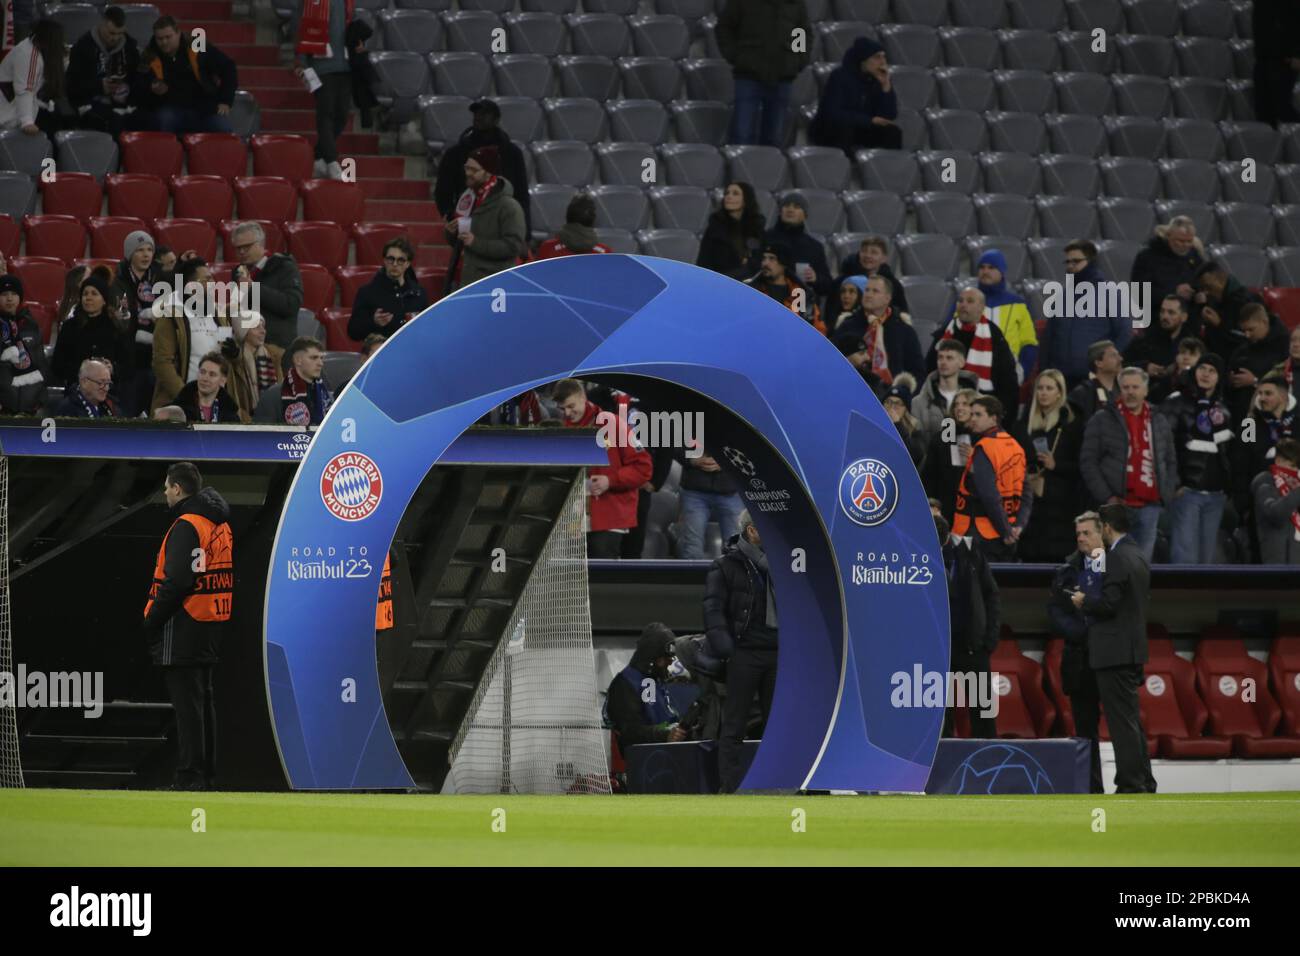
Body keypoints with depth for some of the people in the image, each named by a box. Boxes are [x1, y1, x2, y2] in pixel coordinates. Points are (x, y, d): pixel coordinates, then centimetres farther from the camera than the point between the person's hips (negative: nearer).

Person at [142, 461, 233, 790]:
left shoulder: (186, 526, -16)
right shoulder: (220, 524, 15)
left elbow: (177, 581, -23)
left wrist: (152, 621, -16)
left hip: (185, 625, -10)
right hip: (212, 625, 10)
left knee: (186, 701, -8)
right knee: (202, 698, 15)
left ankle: (189, 774, -9)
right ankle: (205, 772, 19)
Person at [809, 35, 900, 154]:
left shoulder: (875, 80, -4)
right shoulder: (840, 76, -19)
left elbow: (890, 117, -8)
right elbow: (832, 114, -30)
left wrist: (886, 85, -21)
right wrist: (870, 120, -28)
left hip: (859, 131, 6)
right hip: (828, 133, -6)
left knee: (892, 132, -15)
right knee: (843, 128, -37)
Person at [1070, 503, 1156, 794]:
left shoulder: (1117, 557, -16)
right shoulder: (1138, 556, 14)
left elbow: (1109, 603, -21)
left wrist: (1083, 602, -3)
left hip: (1115, 650, -10)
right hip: (1133, 648, 10)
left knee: (1122, 719, -8)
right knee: (1131, 718, 15)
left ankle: (1130, 783, -8)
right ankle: (1144, 782, 17)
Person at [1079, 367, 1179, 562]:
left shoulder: (1160, 422, 16)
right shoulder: (1101, 420, 3)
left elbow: (1171, 461, 22)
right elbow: (1088, 462, -1)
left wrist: (1167, 494, 7)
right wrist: (1106, 497, -9)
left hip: (1150, 507, 3)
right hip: (1116, 505, -3)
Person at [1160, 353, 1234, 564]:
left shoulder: (1223, 410, 17)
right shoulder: (1177, 403, -2)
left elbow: (1230, 452, 21)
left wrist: (1229, 487, 12)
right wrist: (1174, 483, -14)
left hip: (1215, 493, 6)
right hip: (1187, 491, -6)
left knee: (1206, 559, 6)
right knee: (1186, 557, -13)